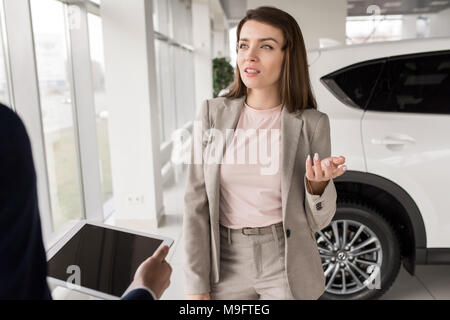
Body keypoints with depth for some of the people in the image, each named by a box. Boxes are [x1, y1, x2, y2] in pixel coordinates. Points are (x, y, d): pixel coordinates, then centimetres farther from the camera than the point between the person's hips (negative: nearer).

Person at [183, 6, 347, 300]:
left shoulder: (312, 124, -8)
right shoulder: (212, 114, -6)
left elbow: (318, 221, -3)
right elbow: (197, 202, -4)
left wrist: (318, 184, -23)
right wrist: (196, 286, -5)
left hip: (287, 265, -1)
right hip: (226, 263, 1)